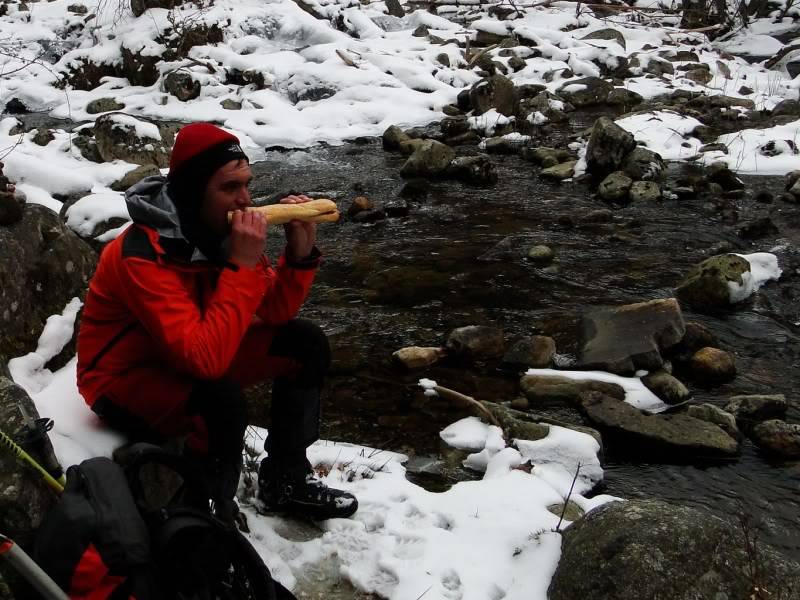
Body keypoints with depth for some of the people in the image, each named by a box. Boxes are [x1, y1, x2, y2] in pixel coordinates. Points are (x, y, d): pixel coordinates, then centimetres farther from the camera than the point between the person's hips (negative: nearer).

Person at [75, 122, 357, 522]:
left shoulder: (216, 229, -8)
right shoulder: (144, 257, -32)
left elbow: (275, 313, -2)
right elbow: (207, 359, -40)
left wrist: (300, 252, -20)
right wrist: (242, 265, -38)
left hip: (195, 355, 8)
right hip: (126, 380, -8)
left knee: (306, 344, 0)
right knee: (222, 399, -37)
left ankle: (285, 480, 11)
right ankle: (210, 513, -9)